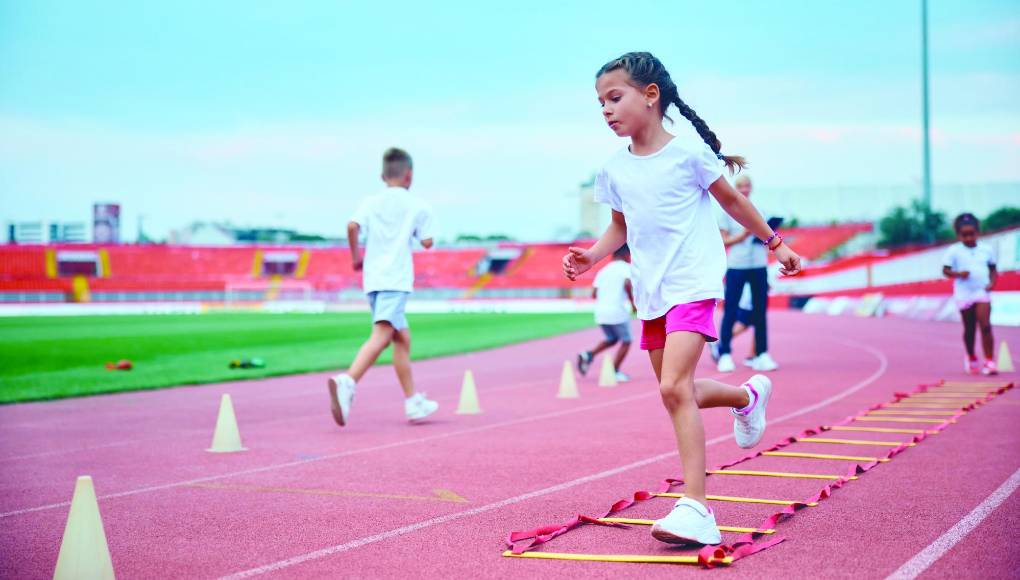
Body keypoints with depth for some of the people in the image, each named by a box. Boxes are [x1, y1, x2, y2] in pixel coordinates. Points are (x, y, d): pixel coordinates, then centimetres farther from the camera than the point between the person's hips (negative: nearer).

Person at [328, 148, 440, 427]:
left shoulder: (371, 202, 11)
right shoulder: (417, 206, 4)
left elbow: (353, 226, -6)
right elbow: (427, 242, 4)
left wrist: (356, 256, 8)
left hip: (373, 279, 6)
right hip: (396, 279, -6)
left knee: (402, 337, 18)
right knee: (381, 335, -19)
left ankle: (414, 403, 24)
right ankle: (347, 381, -43)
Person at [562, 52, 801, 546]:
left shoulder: (688, 150, -9)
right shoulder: (614, 170, 6)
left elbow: (731, 199, 5)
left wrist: (774, 242, 12)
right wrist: (590, 256, 0)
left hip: (693, 285, -7)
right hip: (650, 293, 7)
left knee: (674, 386, -22)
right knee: (677, 393, 13)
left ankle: (696, 508, -22)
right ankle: (748, 396, 45)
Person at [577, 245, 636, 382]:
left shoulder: (603, 270, 17)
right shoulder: (626, 268, 1)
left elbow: (594, 294, 10)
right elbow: (627, 284, -19)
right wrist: (632, 302, -8)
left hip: (600, 312, 6)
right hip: (617, 311, -6)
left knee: (611, 339, 24)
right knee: (626, 341, 11)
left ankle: (588, 355, 4)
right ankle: (614, 371, 6)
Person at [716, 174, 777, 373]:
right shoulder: (727, 212, 2)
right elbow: (723, 241, -1)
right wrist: (740, 236, -15)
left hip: (759, 266, 3)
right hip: (736, 267, -3)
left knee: (760, 310, 1)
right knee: (730, 311, -3)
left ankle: (762, 355, 4)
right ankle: (724, 354, 2)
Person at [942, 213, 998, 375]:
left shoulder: (987, 249, 4)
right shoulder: (954, 251, -3)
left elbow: (993, 269, 12)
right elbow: (945, 270, -4)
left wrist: (992, 282, -6)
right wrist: (958, 274, -22)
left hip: (982, 293, 0)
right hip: (964, 294, 0)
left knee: (985, 326, -12)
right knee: (969, 329, 12)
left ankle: (989, 361, -9)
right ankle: (971, 358, 34)